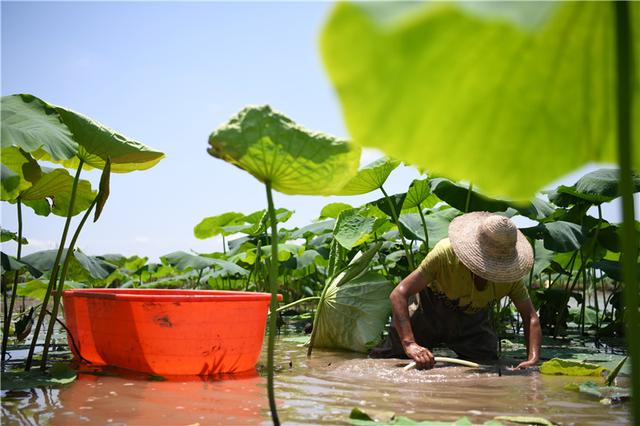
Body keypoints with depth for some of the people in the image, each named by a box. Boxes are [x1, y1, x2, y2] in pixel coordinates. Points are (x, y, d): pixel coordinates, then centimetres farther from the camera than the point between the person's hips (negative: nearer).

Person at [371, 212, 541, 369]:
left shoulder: (509, 273, -26)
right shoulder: (445, 254, -38)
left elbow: (530, 317, -23)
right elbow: (399, 294, -42)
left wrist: (532, 359, -42)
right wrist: (409, 344, -55)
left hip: (473, 320, 3)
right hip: (431, 310, -3)